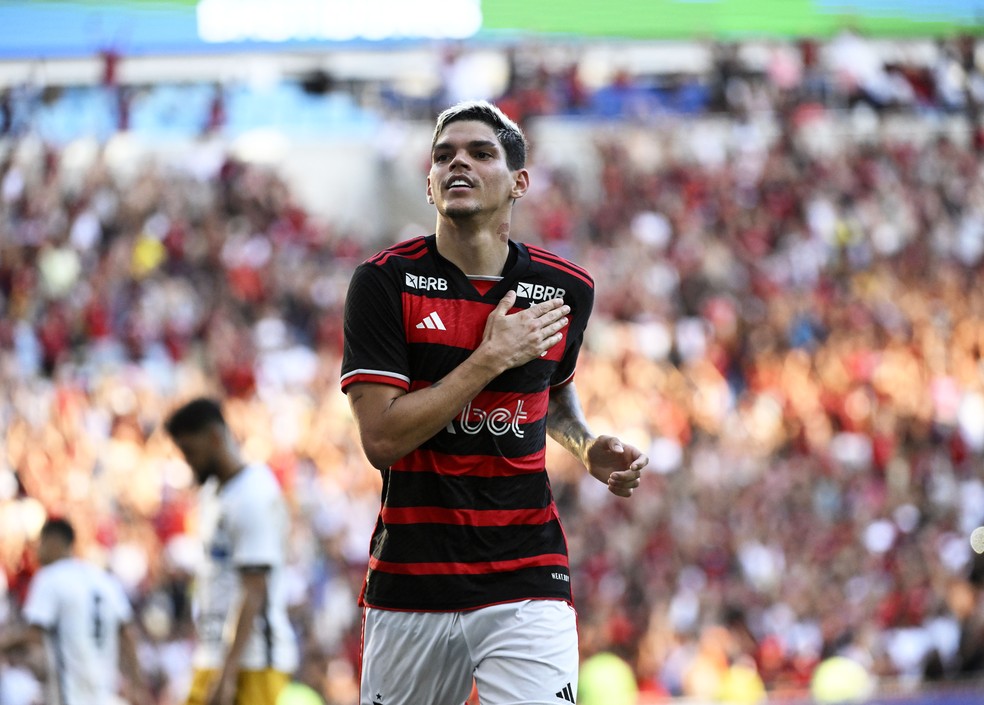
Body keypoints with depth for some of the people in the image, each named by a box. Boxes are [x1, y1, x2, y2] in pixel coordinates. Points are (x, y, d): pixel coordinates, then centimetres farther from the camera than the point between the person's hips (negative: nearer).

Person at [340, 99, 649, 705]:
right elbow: (382, 439, -13)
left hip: (527, 583, 1)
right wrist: (492, 357, -15)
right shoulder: (385, 281, -5)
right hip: (410, 582, -1)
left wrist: (589, 449, 6)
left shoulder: (566, 289, 4)